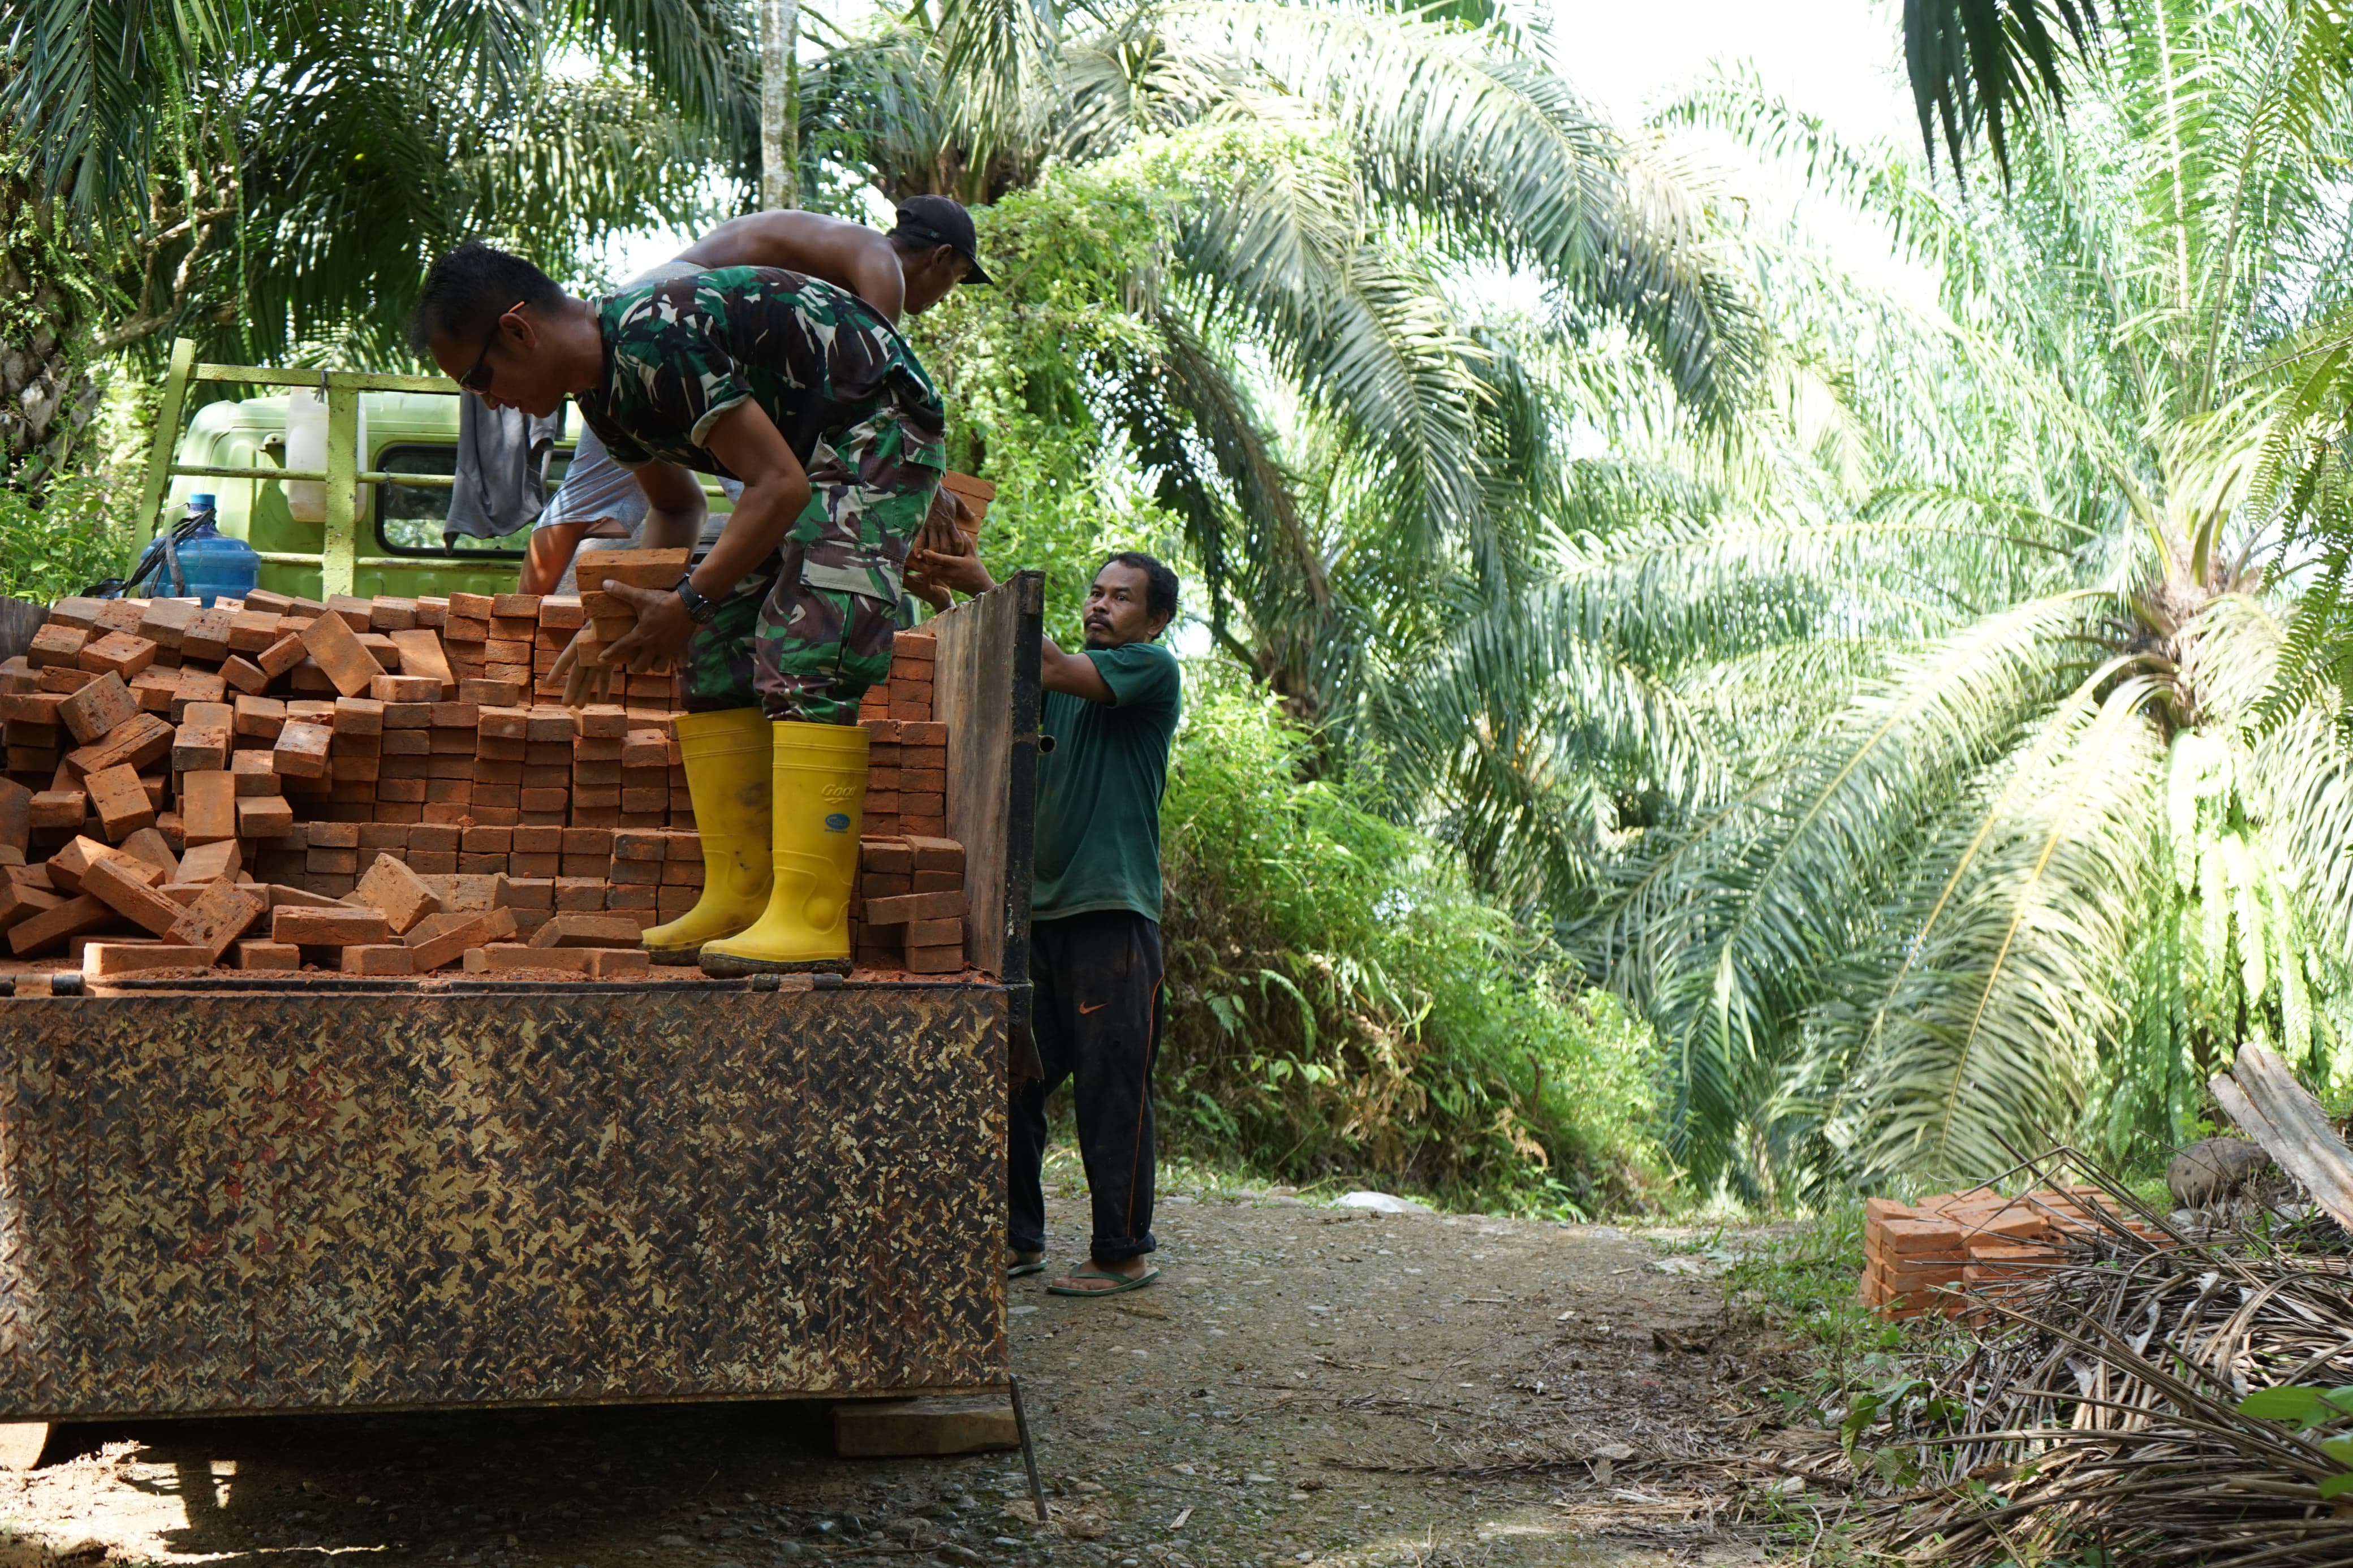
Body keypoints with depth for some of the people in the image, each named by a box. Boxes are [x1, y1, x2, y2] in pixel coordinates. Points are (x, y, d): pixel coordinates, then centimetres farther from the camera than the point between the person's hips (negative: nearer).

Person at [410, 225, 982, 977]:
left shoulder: (656, 342, -28)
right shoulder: (603, 386, 3)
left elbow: (780, 486, -28)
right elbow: (675, 505, 18)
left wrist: (689, 603, -23)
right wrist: (633, 602, -1)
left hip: (880, 425, -10)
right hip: (800, 445, 10)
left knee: (806, 656, -21)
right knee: (720, 653, 3)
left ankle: (810, 920, -25)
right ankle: (737, 898, 3)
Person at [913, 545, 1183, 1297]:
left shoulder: (1153, 670, -2)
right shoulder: (1060, 683, 19)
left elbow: (1055, 671, -16)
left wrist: (988, 589, -20)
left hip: (1112, 912, -6)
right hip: (1038, 907, 6)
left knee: (1111, 1089, -3)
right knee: (1014, 1081, 7)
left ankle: (1123, 1254, 6)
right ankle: (1019, 1238, 18)